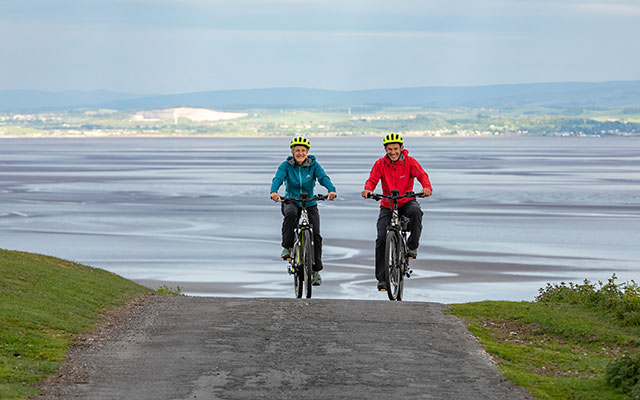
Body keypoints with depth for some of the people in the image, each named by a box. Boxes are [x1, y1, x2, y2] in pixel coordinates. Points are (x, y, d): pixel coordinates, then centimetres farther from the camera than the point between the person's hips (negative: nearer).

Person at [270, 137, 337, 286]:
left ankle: (316, 270, 3)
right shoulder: (286, 165, -5)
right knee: (290, 214, -38)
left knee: (316, 235, -10)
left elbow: (323, 178, -18)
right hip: (291, 201, -1)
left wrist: (331, 190, -39)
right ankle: (287, 247, -26)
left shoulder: (314, 165, -3)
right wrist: (274, 192, -43)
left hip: (310, 204, 1)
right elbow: (278, 178, -21)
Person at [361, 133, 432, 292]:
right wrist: (368, 190, -38)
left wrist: (427, 187, -43)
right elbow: (372, 179, -14)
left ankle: (412, 246, -15)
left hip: (407, 202, -1)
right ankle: (382, 279, -3)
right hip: (387, 206, 1)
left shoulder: (410, 162, -6)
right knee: (381, 239, -11)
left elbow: (421, 175, -21)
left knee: (415, 211, -38)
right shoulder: (380, 164, -3)